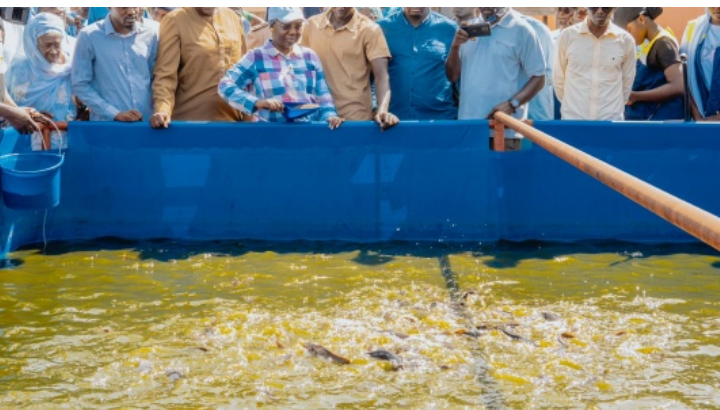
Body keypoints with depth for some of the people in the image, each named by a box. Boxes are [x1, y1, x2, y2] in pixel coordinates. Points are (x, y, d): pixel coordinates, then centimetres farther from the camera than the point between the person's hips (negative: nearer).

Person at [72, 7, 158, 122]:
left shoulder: (150, 35, 5)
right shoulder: (89, 36, -4)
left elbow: (156, 80, 11)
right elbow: (80, 85, -4)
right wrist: (115, 114, -11)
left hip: (146, 122, 3)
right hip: (106, 123, -2)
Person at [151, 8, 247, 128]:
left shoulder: (233, 18, 9)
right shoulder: (175, 20, -5)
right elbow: (166, 73, -11)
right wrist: (163, 110, -26)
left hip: (232, 118, 4)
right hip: (190, 119, -4)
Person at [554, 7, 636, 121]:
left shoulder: (625, 40, 0)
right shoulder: (568, 36, -2)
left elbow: (627, 81, 11)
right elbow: (559, 78, 9)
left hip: (611, 120, 0)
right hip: (573, 118, 0)